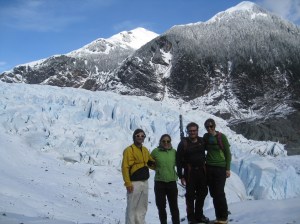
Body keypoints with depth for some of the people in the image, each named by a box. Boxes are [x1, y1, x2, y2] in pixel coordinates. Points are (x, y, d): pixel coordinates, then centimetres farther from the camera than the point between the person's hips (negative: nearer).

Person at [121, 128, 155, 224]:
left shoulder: (145, 150, 13)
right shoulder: (129, 150, -11)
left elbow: (151, 162, 25)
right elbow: (125, 167, -15)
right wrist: (128, 183, -19)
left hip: (144, 182, 8)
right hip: (134, 183, -8)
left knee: (143, 206, 14)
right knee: (132, 207, -3)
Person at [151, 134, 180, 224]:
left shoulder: (174, 151, 0)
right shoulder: (155, 151, -5)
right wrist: (157, 168, 2)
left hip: (172, 181, 1)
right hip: (159, 182, -1)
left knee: (174, 206, 8)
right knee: (161, 206, 9)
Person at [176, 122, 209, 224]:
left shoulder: (202, 141, 6)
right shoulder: (183, 143, -6)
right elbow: (179, 160, -7)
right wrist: (181, 176, -10)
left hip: (201, 171, 5)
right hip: (190, 172, -4)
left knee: (202, 193, 12)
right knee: (190, 195, 2)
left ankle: (199, 215, 27)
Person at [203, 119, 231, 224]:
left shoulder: (221, 137, -7)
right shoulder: (206, 137, 5)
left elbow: (228, 153, -3)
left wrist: (228, 169, -6)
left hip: (220, 168, -5)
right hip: (209, 168, 5)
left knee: (220, 193, -7)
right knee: (213, 193, 7)